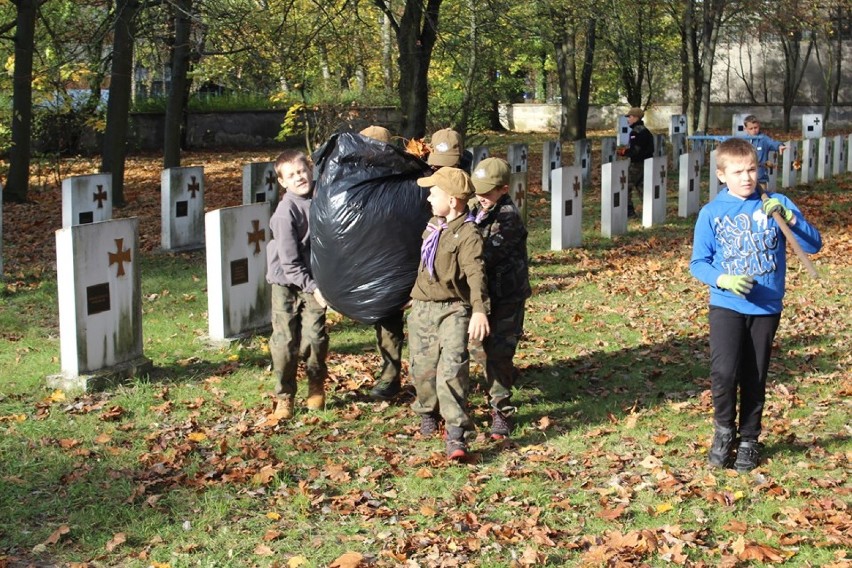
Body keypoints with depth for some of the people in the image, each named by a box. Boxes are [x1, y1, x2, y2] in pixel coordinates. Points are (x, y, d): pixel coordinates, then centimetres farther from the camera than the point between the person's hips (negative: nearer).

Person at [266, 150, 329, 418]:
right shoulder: (286, 211, -18)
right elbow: (289, 260, -18)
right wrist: (312, 288, -18)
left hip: (314, 280, 4)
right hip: (287, 283, -4)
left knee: (314, 336, -4)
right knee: (285, 341, -2)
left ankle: (316, 386, 18)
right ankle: (285, 397, 10)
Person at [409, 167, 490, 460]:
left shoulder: (468, 235, -13)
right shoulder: (433, 225, 11)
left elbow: (476, 273, -25)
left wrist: (480, 310, -37)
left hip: (453, 309, -7)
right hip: (422, 307, 7)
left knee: (453, 367, -17)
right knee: (422, 367, 10)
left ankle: (456, 433, -16)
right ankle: (428, 411, 36)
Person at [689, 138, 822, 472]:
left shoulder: (777, 205, 0)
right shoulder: (711, 213, -2)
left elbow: (813, 245, -4)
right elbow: (698, 263, 1)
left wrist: (789, 218, -20)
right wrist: (722, 279, -18)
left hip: (766, 307, 1)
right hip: (726, 306, -1)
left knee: (754, 379, 8)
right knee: (723, 372, -17)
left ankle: (749, 440, 27)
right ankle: (725, 429, 8)